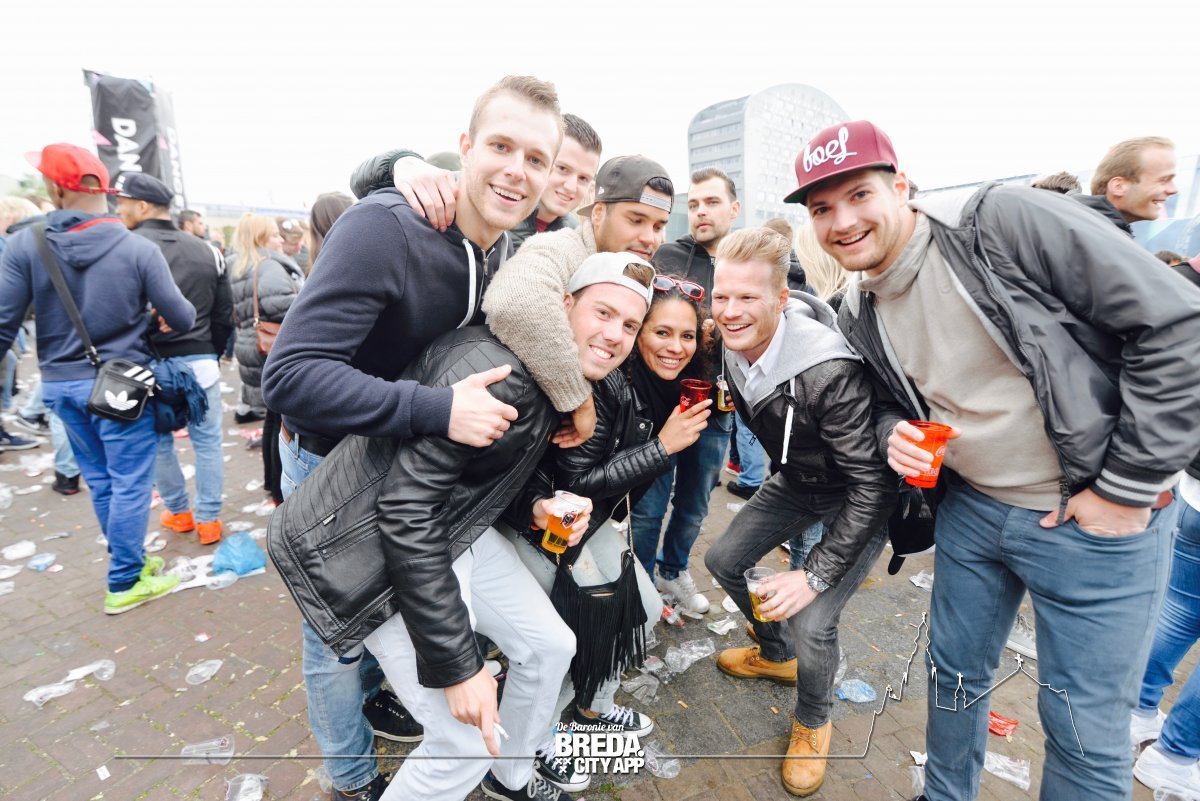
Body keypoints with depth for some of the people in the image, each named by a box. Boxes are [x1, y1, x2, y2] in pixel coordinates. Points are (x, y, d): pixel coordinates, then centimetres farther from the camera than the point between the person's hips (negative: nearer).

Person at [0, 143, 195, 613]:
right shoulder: (139, 249, -13)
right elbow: (183, 319, -8)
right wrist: (173, 314, 16)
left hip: (60, 384, 4)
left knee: (99, 480, 18)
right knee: (130, 483, 6)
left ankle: (130, 561, 33)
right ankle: (124, 584, 16)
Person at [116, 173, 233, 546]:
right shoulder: (207, 251, 3)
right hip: (200, 362, 2)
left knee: (159, 442, 15)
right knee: (207, 442, 8)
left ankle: (178, 512, 28)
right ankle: (208, 520, 13)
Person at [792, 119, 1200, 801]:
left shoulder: (1008, 222, -19)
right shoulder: (859, 316, 0)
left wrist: (1129, 486, -16)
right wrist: (895, 433, -9)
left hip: (1097, 519, -5)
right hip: (971, 509, 5)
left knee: (1086, 731, 9)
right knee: (955, 673, 20)